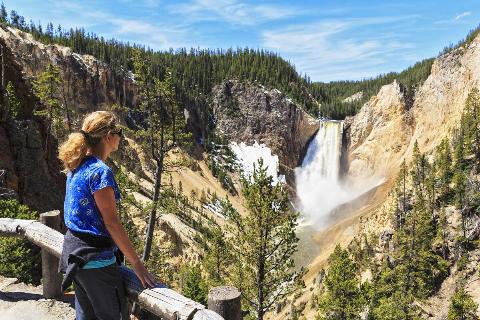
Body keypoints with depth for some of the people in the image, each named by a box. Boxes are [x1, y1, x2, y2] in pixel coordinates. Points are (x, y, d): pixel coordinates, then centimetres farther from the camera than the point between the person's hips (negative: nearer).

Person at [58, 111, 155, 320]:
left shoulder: (77, 166, 5)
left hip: (73, 248, 9)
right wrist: (136, 263, -16)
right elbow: (111, 223, -22)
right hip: (94, 256, -9)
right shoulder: (100, 171, -22)